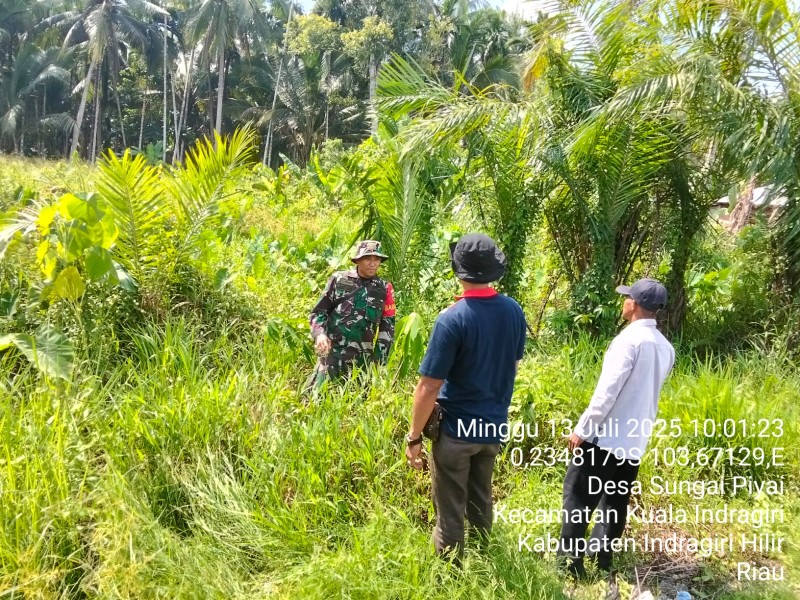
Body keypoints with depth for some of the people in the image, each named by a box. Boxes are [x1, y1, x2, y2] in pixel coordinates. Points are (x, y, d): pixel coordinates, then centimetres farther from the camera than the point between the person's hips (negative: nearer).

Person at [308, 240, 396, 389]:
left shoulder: (384, 289, 5)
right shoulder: (339, 279, 4)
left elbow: (388, 327, 8)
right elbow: (319, 311, 7)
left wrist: (379, 361, 3)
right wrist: (319, 334, -12)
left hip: (363, 360, 1)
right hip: (332, 354, -1)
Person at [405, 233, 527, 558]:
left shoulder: (452, 318, -23)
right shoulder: (514, 311, -4)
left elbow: (429, 386, -21)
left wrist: (414, 436, -11)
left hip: (456, 430, -6)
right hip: (494, 426, 6)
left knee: (450, 511, 9)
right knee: (481, 501, 23)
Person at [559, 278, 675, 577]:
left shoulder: (629, 339, -17)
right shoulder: (666, 348, 7)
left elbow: (607, 391, -20)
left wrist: (582, 428, -15)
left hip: (605, 434, -7)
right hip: (635, 439, 7)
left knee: (578, 495, 2)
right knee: (616, 500, 16)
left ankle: (569, 558, 4)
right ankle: (602, 555, 24)